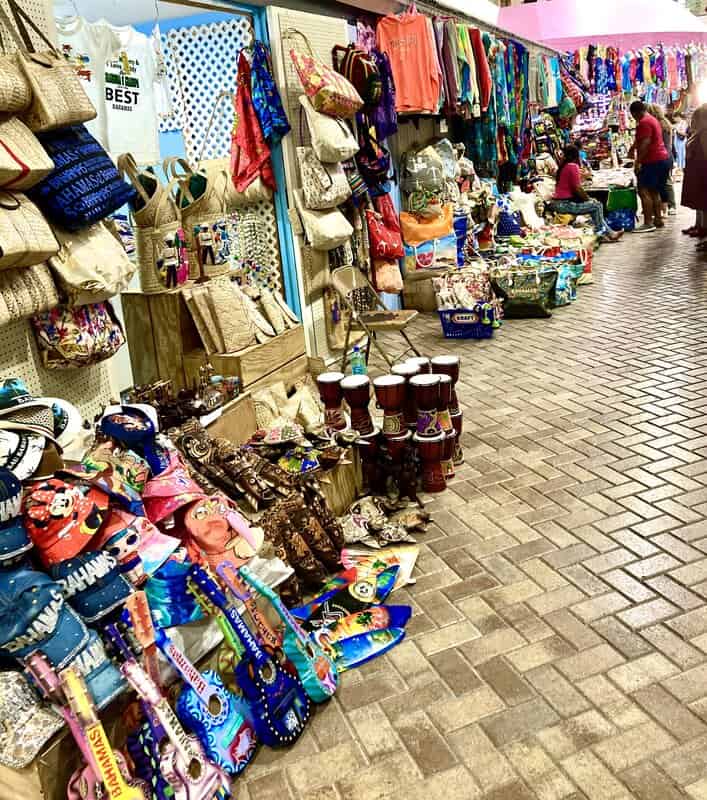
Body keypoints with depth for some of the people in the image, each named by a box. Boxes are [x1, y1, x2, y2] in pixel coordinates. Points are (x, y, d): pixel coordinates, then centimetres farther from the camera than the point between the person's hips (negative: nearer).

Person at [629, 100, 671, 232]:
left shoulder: (644, 122, -13)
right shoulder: (652, 119, 20)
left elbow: (645, 143, -22)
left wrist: (638, 161, -23)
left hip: (652, 161, -11)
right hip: (663, 158, 11)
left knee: (644, 191, -11)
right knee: (654, 191, 14)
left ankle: (648, 223, -16)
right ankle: (658, 220, 16)